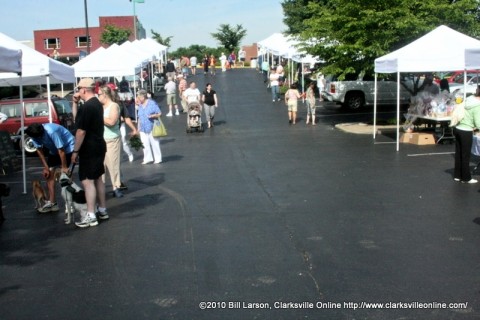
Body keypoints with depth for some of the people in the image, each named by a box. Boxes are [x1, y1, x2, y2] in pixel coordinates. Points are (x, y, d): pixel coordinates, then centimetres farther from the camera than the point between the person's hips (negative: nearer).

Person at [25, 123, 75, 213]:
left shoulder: (52, 132, -37)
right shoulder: (34, 134, -16)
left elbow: (61, 150, -31)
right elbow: (39, 150, -6)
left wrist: (64, 167, -23)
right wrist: (46, 167, -8)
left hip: (67, 148, -7)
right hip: (54, 150, 7)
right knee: (49, 174, 0)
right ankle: (52, 202, 5)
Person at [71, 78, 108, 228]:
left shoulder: (86, 107, -20)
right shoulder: (97, 103, 12)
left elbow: (81, 131, -21)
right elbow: (78, 119, 21)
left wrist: (75, 151, -16)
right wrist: (75, 103, 9)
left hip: (89, 149, -10)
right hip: (99, 147, 10)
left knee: (87, 181, -6)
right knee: (97, 178, 17)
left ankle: (91, 216, -5)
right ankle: (102, 210, 26)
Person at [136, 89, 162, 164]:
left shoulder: (152, 103, -3)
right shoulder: (140, 105, 16)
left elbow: (159, 113, -2)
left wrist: (153, 116, -21)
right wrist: (138, 128, 18)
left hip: (152, 128, -5)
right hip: (143, 129, 6)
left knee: (155, 143, -1)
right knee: (145, 145, 3)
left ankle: (158, 159, 8)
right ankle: (148, 159, 12)